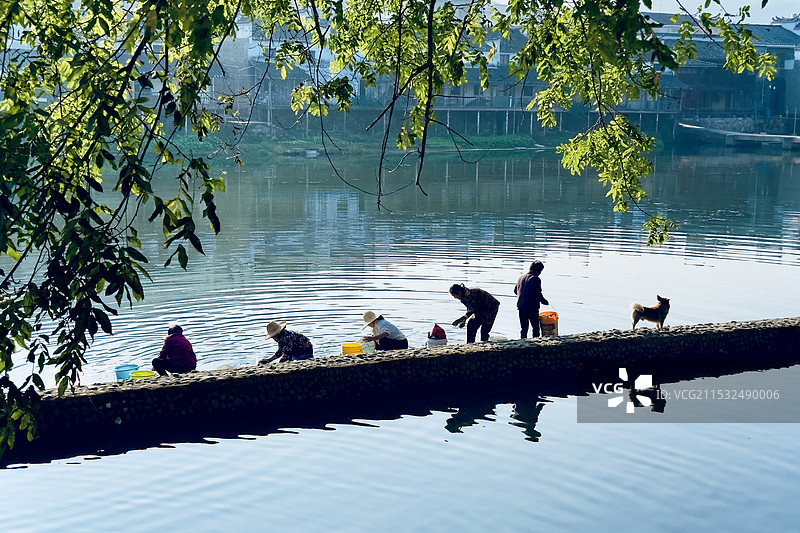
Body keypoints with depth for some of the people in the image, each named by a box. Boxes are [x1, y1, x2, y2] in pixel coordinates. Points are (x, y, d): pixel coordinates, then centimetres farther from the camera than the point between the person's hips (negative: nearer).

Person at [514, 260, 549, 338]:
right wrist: (545, 302, 1)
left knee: (523, 328, 12)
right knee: (535, 327, 4)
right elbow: (538, 295, -15)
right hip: (532, 307, -6)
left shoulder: (521, 277, 9)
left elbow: (515, 290, 17)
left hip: (521, 306, 6)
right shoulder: (535, 279, -12)